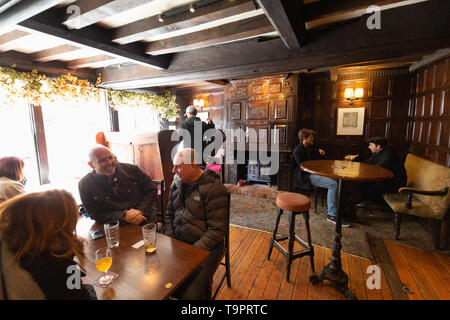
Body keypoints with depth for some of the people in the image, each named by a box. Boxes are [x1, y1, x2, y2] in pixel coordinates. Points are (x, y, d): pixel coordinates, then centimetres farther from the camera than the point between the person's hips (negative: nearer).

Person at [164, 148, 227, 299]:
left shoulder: (213, 188, -15)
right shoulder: (177, 182, 6)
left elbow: (216, 230, -16)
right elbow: (169, 214, 15)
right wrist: (169, 240, 2)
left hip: (204, 247, -5)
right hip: (177, 242, 6)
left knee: (190, 293, -18)